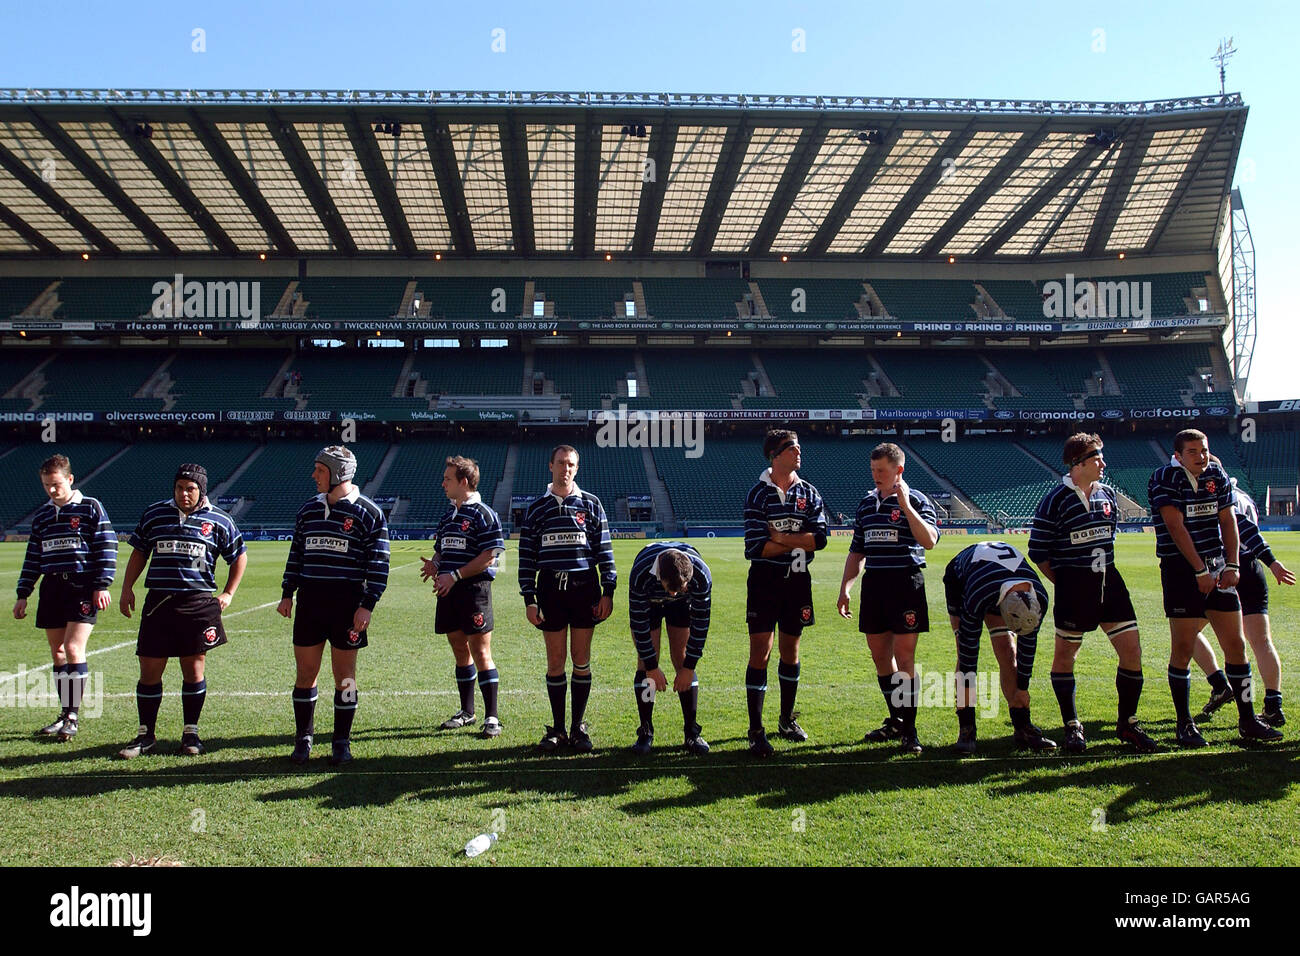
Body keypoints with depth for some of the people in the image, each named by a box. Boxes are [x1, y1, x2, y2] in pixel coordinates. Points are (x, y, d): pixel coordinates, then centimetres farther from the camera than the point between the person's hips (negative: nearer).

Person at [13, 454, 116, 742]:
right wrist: (23, 594, 14)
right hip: (52, 588, 6)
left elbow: (106, 548, -5)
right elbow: (33, 557, 18)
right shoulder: (41, 515, 14)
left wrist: (102, 585, -11)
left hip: (82, 586, -6)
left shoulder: (90, 507, -2)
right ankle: (65, 714, 16)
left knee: (73, 648, -13)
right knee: (57, 652, 8)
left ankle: (72, 716, -6)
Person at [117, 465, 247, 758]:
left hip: (199, 604, -1)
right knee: (149, 669, 2)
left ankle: (191, 733, 16)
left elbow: (239, 556, 14)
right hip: (158, 602, 2)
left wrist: (228, 594, 10)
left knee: (194, 668, 4)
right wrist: (126, 589, 12)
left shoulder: (218, 521, 4)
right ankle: (145, 736, 14)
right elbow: (139, 553, 18)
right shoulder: (153, 513, 9)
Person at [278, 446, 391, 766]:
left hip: (347, 603, -4)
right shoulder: (308, 510, 11)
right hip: (310, 601, 4)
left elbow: (378, 563, -6)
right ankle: (303, 738, 21)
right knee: (305, 673, 7)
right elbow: (296, 553, 19)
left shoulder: (368, 512, -5)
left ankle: (341, 742, 16)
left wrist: (367, 605, -11)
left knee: (344, 676, 4)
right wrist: (287, 593, 12)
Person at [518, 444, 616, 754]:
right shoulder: (536, 507, 7)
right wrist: (528, 598, 0)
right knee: (555, 661, 5)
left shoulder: (590, 504, 6)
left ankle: (579, 728, 15)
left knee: (581, 659, 5)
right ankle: (557, 729, 16)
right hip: (551, 589, 1)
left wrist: (608, 591, -1)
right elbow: (527, 555, 6)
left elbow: (604, 549, 5)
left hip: (585, 588, 0)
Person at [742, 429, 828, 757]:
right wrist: (797, 542, -8)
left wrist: (779, 537, -14)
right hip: (765, 580, -4)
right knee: (760, 652, -7)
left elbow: (819, 538, -7)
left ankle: (787, 720, 30)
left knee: (790, 649, 14)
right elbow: (756, 546, -14)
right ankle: (756, 732, -2)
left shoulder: (809, 494, 6)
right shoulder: (758, 494, -5)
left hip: (797, 581, 4)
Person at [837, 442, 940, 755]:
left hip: (906, 582, -6)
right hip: (873, 583, 6)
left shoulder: (916, 500, -3)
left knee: (904, 658, -5)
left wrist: (905, 506, -20)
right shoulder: (866, 503, 14)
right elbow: (857, 551, 19)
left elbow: (929, 541, -19)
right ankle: (895, 721, 25)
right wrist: (845, 587, 12)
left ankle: (909, 729, 5)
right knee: (880, 656, 10)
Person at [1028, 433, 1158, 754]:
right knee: (1065, 655, 5)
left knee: (1132, 651, 2)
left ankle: (1127, 724, 18)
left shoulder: (1108, 494, 9)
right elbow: (1037, 552, -7)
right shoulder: (1055, 500, -10)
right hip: (1073, 588, -5)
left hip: (1109, 582, 6)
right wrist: (1065, 583, -3)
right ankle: (1072, 727, 20)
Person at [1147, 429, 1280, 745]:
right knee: (1182, 649, -3)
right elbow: (1176, 528, -15)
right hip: (1181, 569, -5)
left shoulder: (1218, 476, 9)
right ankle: (1185, 725, 8)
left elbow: (1228, 522, 9)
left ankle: (1247, 720, 17)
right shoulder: (1165, 479, -9)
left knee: (1236, 644, 6)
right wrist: (1200, 571, -18)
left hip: (1218, 568, 6)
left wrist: (1232, 565, -3)